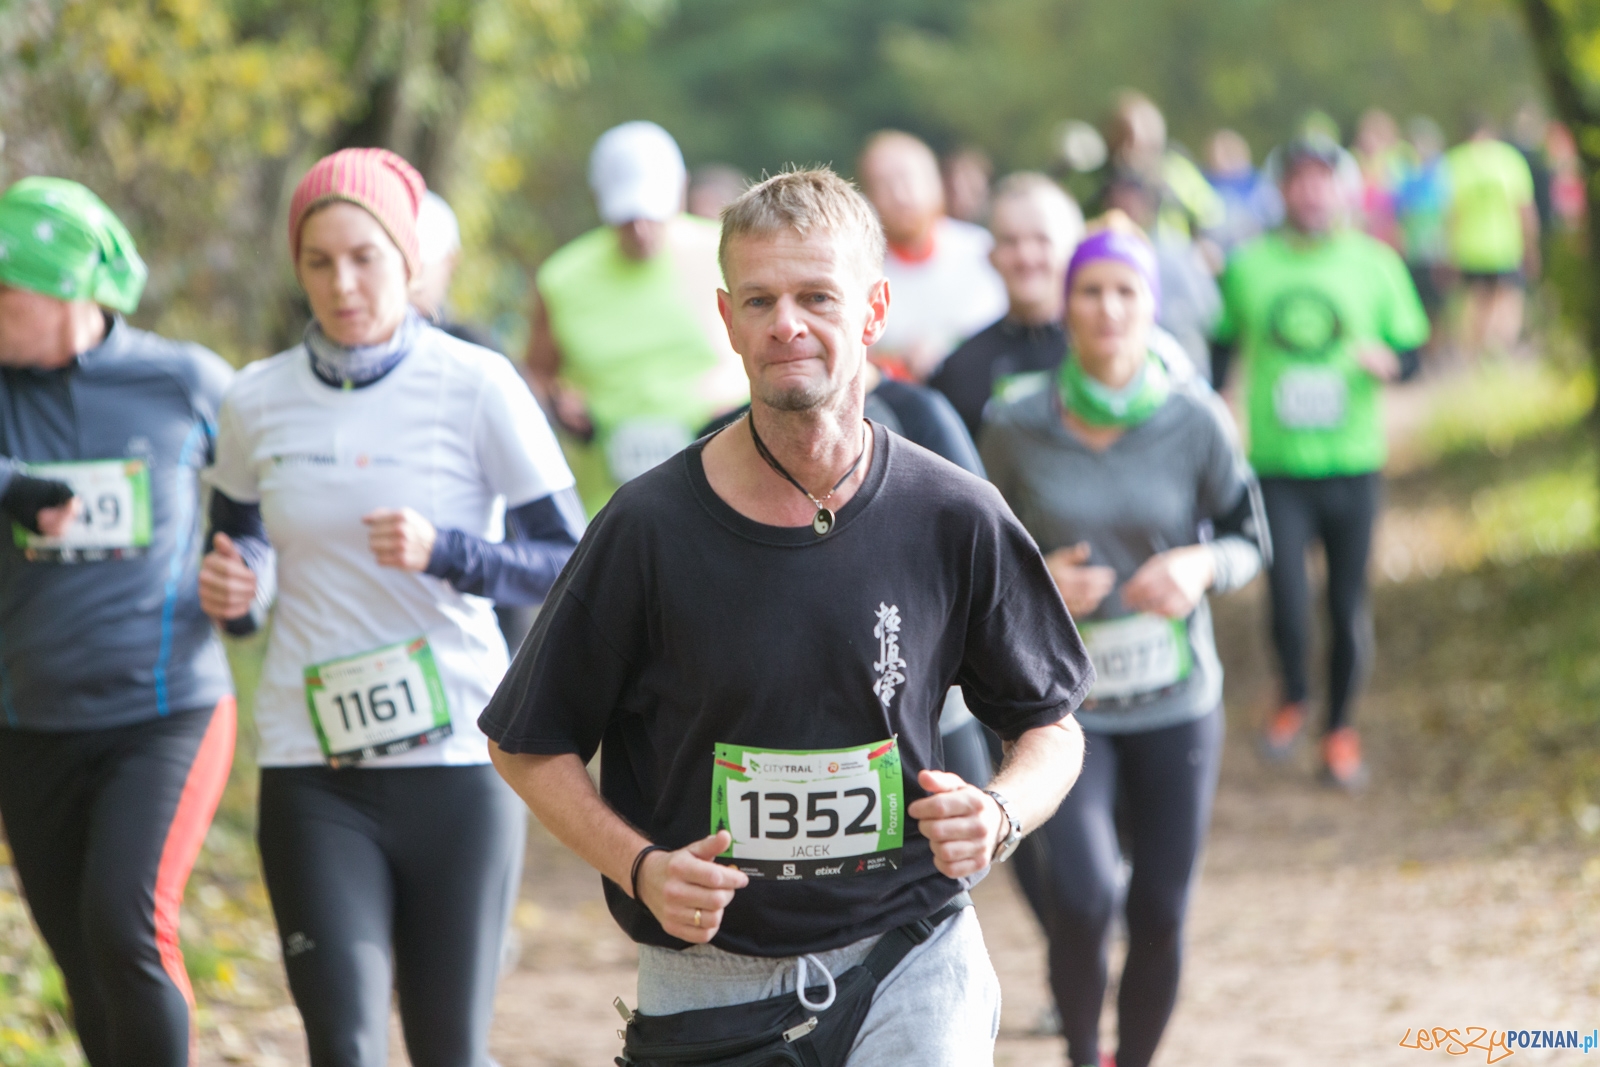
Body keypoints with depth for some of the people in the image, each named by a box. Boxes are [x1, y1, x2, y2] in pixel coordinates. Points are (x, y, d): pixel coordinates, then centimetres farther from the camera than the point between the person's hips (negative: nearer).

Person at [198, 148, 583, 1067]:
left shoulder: (476, 388, -5)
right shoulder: (257, 403, 3)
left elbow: (574, 570, -4)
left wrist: (443, 553, -20)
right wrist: (232, 592, -4)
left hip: (459, 758, -1)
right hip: (315, 776, 2)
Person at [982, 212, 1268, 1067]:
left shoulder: (1194, 422, -6)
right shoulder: (1014, 429, -7)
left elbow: (1249, 539, 5)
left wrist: (1203, 566, -16)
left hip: (1175, 704, 1)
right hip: (1062, 699, -1)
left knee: (1160, 914, 5)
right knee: (1080, 896, -20)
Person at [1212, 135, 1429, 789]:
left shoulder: (1375, 264, 3)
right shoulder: (1248, 266, 3)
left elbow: (1411, 354, 6)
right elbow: (1219, 349, 12)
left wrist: (1385, 361, -16)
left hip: (1353, 464, 1)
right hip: (1276, 466, -1)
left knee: (1348, 606, 5)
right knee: (1288, 601, -12)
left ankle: (1340, 729, 24)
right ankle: (1293, 699, 17)